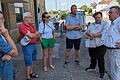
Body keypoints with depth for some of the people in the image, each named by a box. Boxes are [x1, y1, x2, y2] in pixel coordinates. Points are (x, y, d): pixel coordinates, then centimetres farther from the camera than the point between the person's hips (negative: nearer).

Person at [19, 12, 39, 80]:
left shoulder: (31, 25, 9)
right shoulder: (22, 26, -17)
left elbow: (37, 34, 5)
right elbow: (31, 35, -22)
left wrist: (32, 35, -13)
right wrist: (36, 33, -4)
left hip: (34, 45, 8)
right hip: (27, 46, -8)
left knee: (32, 60, 19)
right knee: (28, 62, 1)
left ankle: (31, 73, 37)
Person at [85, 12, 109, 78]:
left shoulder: (105, 24, -4)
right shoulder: (91, 24, 17)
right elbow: (87, 32, 12)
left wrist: (94, 35, -11)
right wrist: (90, 34, -12)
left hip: (100, 44, -6)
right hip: (91, 44, 6)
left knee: (100, 58, 0)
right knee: (92, 57, 20)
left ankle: (102, 71, 17)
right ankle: (92, 67, 42)